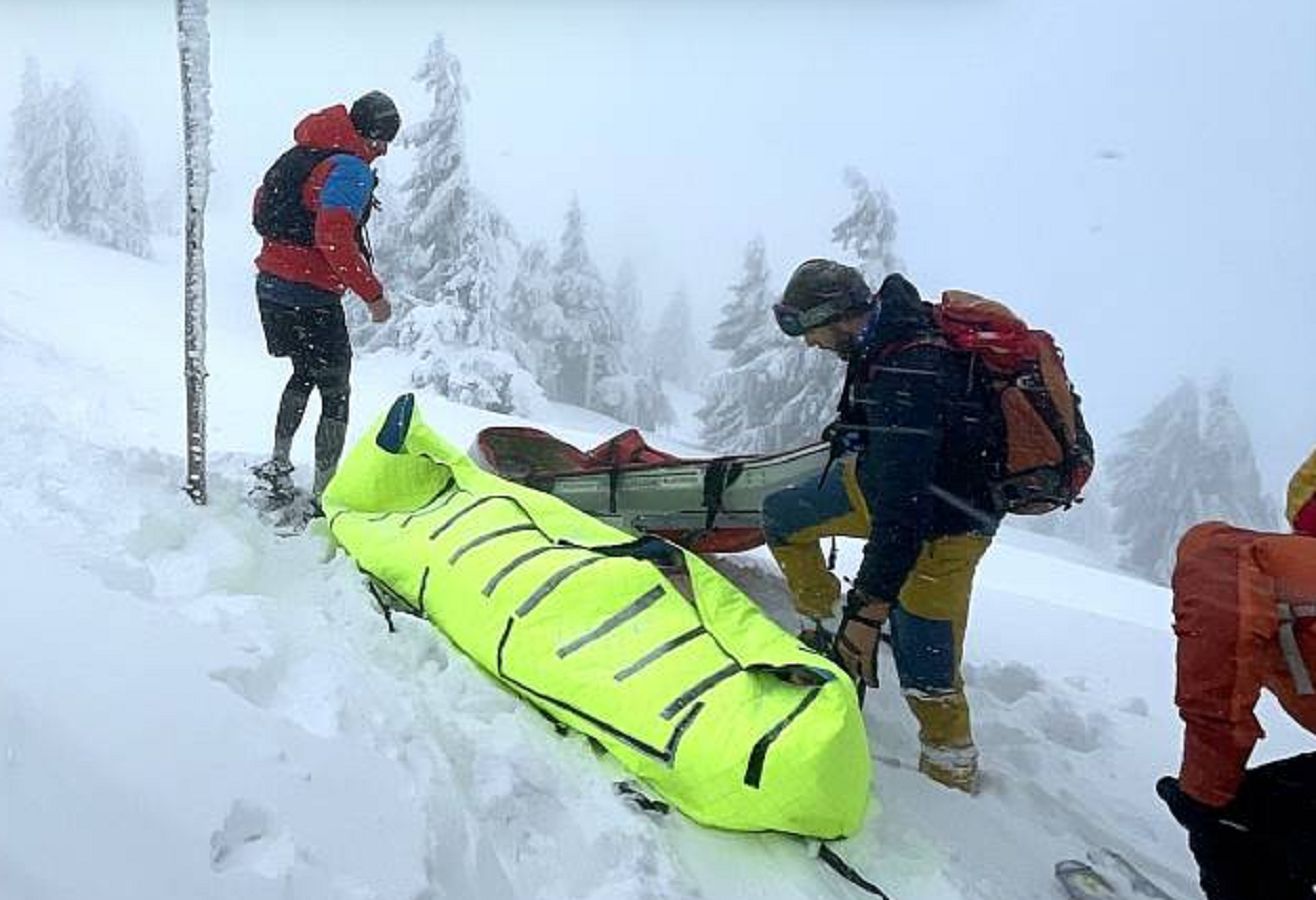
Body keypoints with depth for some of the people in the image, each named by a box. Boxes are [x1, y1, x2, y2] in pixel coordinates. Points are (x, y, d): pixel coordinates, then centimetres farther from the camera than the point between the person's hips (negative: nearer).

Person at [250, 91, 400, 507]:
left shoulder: (303, 152, 13)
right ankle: (323, 495, 3)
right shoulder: (351, 169, -15)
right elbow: (335, 239, -26)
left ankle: (278, 464, 27)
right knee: (336, 394, 1)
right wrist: (373, 293, -19)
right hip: (311, 297, -9)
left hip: (271, 283, 9)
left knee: (304, 373, 28)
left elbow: (262, 204, 22)